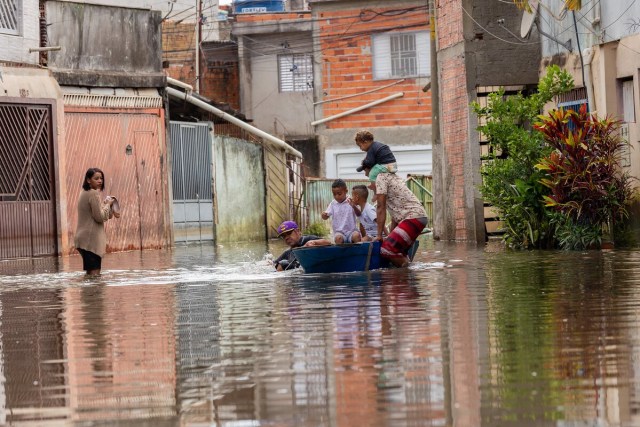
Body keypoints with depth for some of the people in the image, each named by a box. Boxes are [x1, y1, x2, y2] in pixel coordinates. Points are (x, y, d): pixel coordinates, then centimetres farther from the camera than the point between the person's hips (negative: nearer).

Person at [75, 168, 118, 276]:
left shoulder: (84, 193, 17)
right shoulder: (94, 194, -13)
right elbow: (100, 217, -16)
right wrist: (108, 204, -1)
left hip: (83, 238, 10)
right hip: (92, 238, -10)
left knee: (90, 273, 13)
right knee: (94, 272, -11)